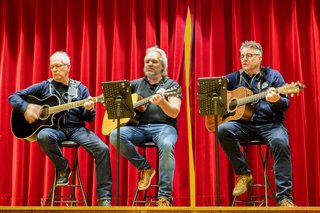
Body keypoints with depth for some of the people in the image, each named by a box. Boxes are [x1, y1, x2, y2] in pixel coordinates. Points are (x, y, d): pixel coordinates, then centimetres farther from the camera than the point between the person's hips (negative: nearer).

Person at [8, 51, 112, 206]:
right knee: (43, 136, -38)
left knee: (102, 149, -24)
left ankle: (104, 197, -17)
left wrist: (89, 109, -15)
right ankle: (63, 169, -10)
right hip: (53, 127, -1)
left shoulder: (80, 89, 12)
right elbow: (13, 97, 8)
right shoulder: (44, 87, 9)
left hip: (76, 128, 1)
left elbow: (89, 118, 9)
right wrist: (26, 108, -13)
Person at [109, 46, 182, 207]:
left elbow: (174, 113, -8)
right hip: (138, 127, 3)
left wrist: (162, 102, -29)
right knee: (115, 135, -27)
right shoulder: (136, 84, 18)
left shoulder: (171, 85, 6)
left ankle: (165, 197, -34)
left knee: (166, 146, -38)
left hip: (163, 126, -3)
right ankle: (145, 168, -8)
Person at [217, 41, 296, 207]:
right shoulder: (234, 78, 13)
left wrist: (277, 100, -26)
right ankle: (244, 173, -13)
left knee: (280, 142, -35)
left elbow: (285, 104, -2)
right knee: (223, 130, -28)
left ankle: (284, 197, -32)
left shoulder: (273, 75, 6)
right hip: (244, 125, 2)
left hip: (270, 124, -2)